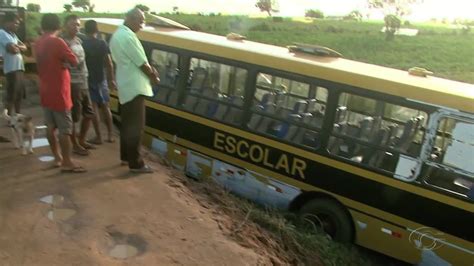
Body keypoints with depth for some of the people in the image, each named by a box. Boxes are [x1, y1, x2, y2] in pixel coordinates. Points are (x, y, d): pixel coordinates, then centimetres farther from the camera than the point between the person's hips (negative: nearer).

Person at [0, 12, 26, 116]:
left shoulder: (12, 34, 19)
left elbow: (24, 47, 12)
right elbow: (13, 49, -20)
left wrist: (16, 47, -8)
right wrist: (19, 48, 1)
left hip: (19, 68, 9)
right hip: (12, 69, -9)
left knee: (20, 94, 16)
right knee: (11, 96, -4)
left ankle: (18, 115, 27)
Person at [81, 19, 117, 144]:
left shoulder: (81, 43, -8)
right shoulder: (102, 44, -4)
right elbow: (109, 64, -3)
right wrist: (111, 79, 5)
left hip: (87, 80, -2)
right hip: (101, 79, 2)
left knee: (93, 108, 2)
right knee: (105, 107, 12)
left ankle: (98, 136, 5)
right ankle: (110, 135, 16)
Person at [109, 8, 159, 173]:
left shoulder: (117, 34, 15)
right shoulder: (128, 36, -18)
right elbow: (141, 63, -15)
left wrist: (149, 70, 6)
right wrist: (154, 77, 1)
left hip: (125, 86, 11)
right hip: (134, 87, -10)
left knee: (128, 124, 17)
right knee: (135, 126, -5)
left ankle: (126, 156, 28)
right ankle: (135, 163, 0)